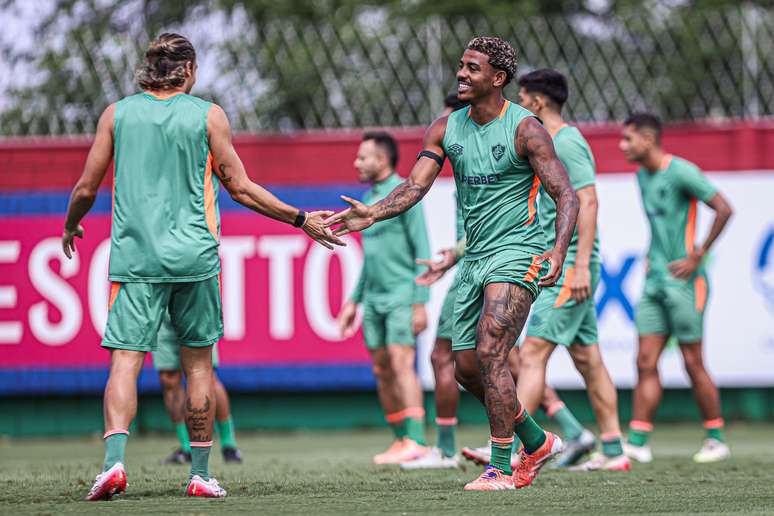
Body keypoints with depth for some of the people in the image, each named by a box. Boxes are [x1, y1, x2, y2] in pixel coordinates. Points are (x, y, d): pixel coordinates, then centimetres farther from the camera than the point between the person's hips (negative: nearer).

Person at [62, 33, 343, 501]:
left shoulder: (117, 113, 6)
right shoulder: (208, 115, 2)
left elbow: (86, 189, 8)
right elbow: (240, 187, 3)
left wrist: (71, 226, 29)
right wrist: (301, 220, 13)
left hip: (134, 253, 0)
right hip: (193, 254, 0)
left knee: (125, 360, -5)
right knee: (199, 362, 10)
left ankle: (114, 460, -25)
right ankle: (200, 475, 12)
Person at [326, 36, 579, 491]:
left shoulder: (524, 128, -10)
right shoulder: (446, 129, 7)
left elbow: (566, 196, -12)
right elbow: (416, 186, -1)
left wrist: (558, 252, -28)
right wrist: (372, 213, -20)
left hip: (517, 254, -7)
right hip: (475, 259, 7)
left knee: (489, 354, -19)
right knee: (467, 368, 8)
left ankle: (500, 469, -12)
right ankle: (537, 442, 28)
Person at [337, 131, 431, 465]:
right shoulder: (369, 199, 17)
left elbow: (422, 252, -12)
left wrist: (420, 303, -17)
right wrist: (354, 301, 22)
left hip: (402, 296, -8)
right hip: (374, 299, 8)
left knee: (401, 364, -17)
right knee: (382, 372, 6)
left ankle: (416, 443, -22)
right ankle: (401, 441, 13)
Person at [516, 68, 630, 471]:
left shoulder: (567, 143, -12)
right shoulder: (554, 144, 19)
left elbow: (588, 202, -20)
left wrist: (581, 265, -25)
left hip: (570, 265, -10)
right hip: (561, 265, 10)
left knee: (533, 352, -14)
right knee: (587, 358, 10)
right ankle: (613, 450, 13)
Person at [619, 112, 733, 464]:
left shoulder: (681, 172, -12)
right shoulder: (642, 176, 14)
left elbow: (724, 210, -15)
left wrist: (697, 257, -14)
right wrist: (652, 258, 14)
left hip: (683, 281, -8)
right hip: (654, 281, 8)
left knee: (693, 362, -2)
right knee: (646, 362, 0)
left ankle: (717, 439, 10)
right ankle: (637, 442, -2)